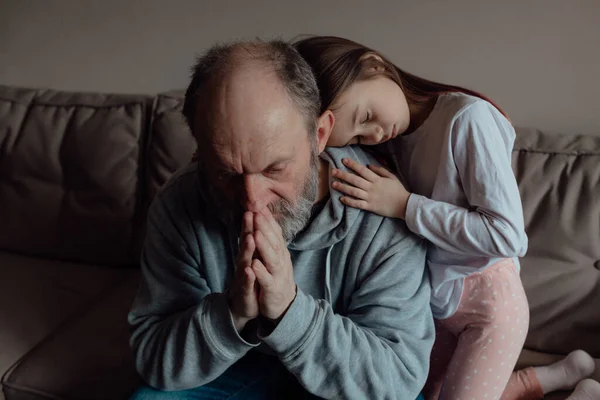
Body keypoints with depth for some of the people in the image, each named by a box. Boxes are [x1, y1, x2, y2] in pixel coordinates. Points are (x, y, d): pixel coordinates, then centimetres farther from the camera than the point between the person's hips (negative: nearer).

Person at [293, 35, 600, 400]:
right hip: (436, 301, 7)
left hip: (487, 300, -7)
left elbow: (508, 236, -26)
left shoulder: (466, 117, -24)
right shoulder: (386, 140, -4)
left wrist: (403, 204, -27)